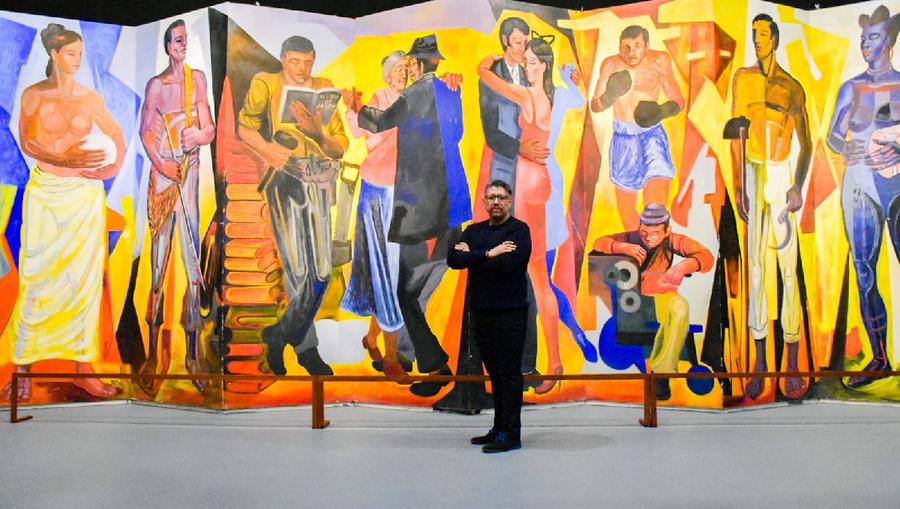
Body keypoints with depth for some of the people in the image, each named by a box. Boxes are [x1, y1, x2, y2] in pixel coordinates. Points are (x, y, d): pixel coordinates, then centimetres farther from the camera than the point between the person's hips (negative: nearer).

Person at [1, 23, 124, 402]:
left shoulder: (91, 98, 6)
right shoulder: (33, 95, 3)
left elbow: (118, 138, 13)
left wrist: (109, 169, -4)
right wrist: (65, 160, -21)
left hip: (85, 194, 1)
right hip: (45, 191, -1)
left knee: (85, 276, 0)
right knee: (38, 277, 0)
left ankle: (84, 367, 6)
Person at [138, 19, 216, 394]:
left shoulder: (198, 78, 11)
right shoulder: (156, 85, 6)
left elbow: (209, 130, 8)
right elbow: (145, 133, 3)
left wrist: (197, 136, -14)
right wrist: (162, 166, -13)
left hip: (191, 171, 2)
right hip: (162, 173, -1)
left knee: (193, 260, -1)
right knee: (158, 260, -2)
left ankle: (192, 352, 6)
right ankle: (153, 352, 5)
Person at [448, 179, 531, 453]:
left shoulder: (519, 230, -5)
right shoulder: (474, 231, 12)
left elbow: (507, 264, -21)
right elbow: (453, 259, -3)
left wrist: (471, 255, -10)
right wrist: (487, 254, -16)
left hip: (510, 313, -6)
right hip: (481, 312, 6)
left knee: (509, 373, -2)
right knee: (494, 372, 13)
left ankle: (511, 434, 4)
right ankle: (499, 428, 22)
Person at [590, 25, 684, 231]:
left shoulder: (659, 60, -7)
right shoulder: (610, 65, -2)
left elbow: (678, 101, -6)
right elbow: (595, 106, -3)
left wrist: (662, 110, -28)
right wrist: (609, 97, -26)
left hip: (651, 134, -3)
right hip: (623, 138, 3)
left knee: (656, 210, -19)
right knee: (625, 207, 13)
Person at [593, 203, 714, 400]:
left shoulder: (672, 241, -8)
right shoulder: (632, 237, -7)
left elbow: (706, 257, -14)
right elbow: (599, 243, -10)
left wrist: (683, 266, -35)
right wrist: (623, 247, -30)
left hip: (661, 295, 0)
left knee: (680, 309, -35)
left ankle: (661, 372, -26)